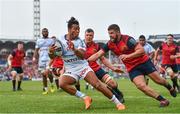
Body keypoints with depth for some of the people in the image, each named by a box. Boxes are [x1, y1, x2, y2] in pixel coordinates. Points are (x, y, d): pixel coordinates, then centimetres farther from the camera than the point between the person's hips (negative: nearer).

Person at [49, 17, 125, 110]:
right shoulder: (60, 40, -2)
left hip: (83, 67, -1)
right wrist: (51, 52, -28)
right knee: (62, 83, -29)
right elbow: (53, 56, -3)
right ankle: (85, 98, -19)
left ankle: (117, 103, -7)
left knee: (97, 84, -18)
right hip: (70, 71, 1)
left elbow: (82, 56, -20)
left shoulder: (79, 41, -5)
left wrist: (74, 49, -40)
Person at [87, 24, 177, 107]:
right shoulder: (109, 44, -4)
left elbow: (141, 50, -25)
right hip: (132, 68, 4)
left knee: (158, 80, 3)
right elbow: (98, 54, -4)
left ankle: (170, 88, 38)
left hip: (143, 62, -4)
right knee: (141, 86, -17)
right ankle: (163, 100, -8)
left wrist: (128, 56, -34)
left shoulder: (127, 39, -20)